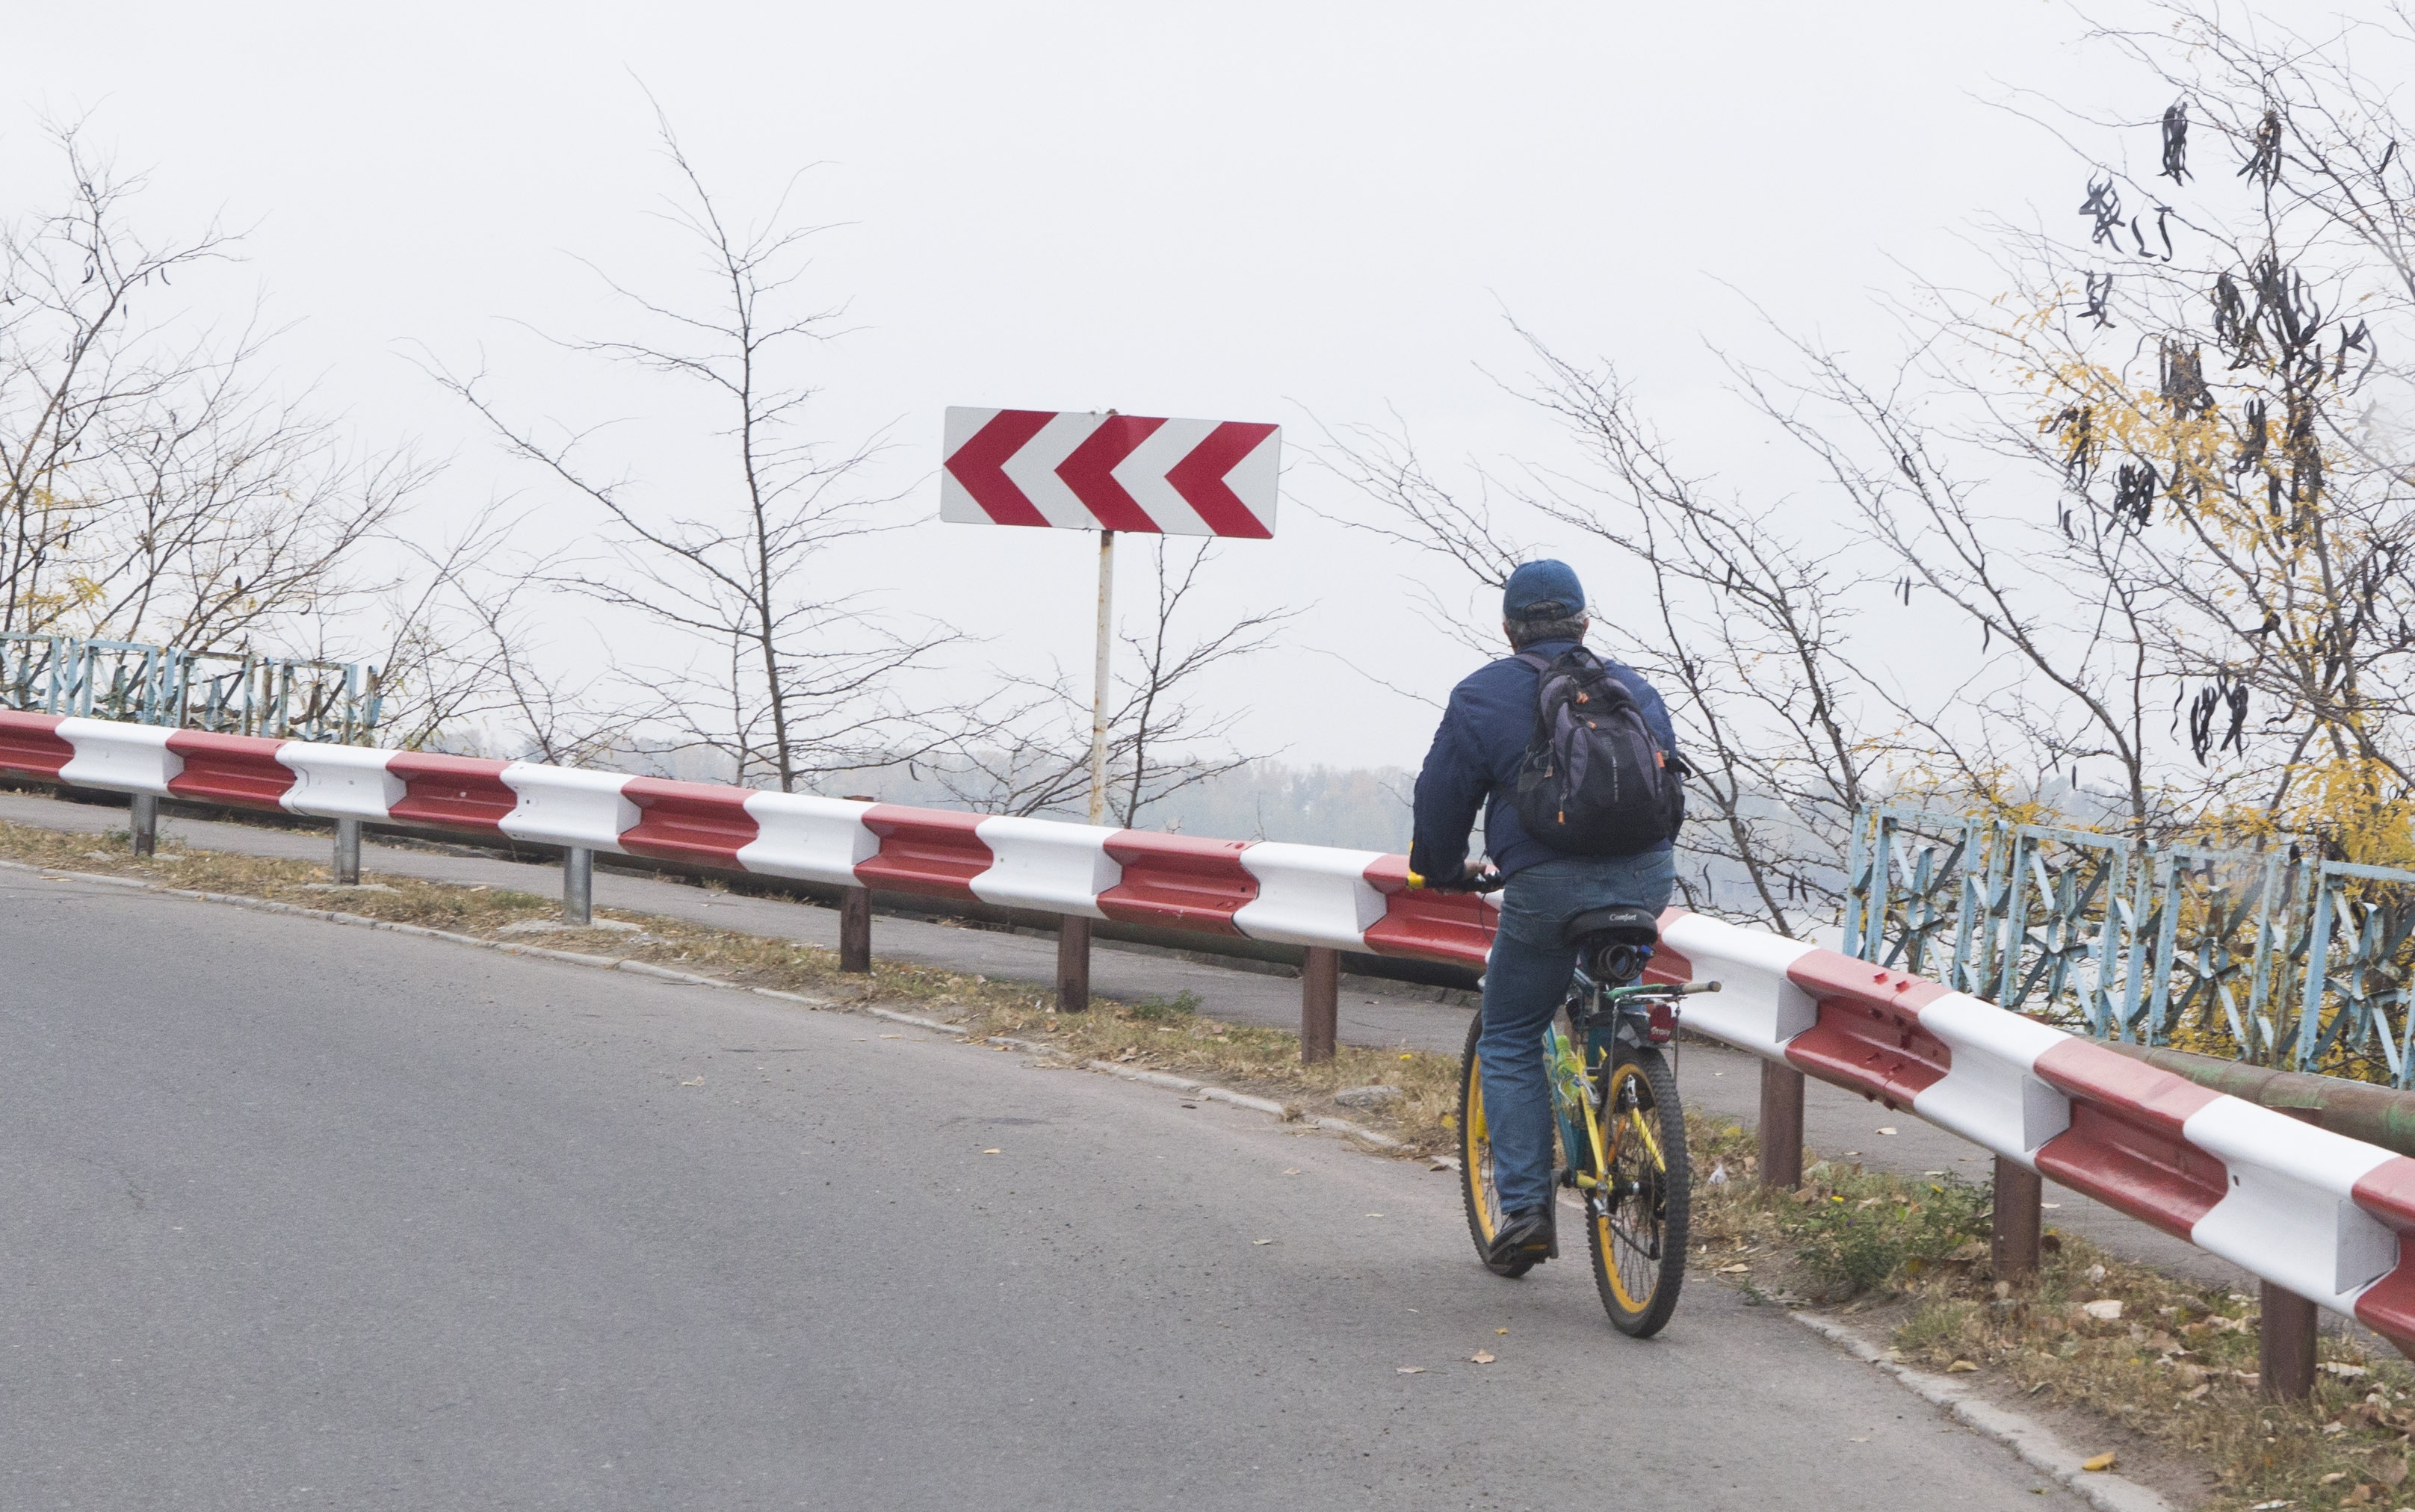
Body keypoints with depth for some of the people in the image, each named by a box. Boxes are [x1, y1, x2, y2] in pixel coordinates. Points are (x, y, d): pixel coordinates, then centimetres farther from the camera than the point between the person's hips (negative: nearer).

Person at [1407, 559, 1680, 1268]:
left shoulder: (1482, 696, 5)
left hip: (1548, 888, -4)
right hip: (1648, 878, 4)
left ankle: (1526, 1207, 1)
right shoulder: (1635, 689, 18)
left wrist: (1445, 871, 27)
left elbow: (1442, 798, 9)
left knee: (1509, 1044, 9)